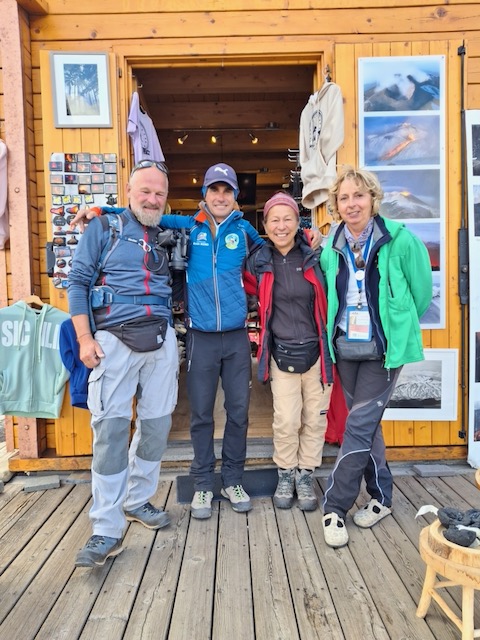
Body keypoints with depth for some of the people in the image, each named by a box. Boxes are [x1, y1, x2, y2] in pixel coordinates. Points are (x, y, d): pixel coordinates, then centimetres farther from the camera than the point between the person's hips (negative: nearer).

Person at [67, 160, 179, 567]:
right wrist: (84, 339, -7)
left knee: (157, 425, 8)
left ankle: (137, 501, 28)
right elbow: (78, 281, 1)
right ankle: (107, 530, 2)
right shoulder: (104, 227, 5)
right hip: (114, 339, -4)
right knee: (111, 427, -7)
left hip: (161, 340, 4)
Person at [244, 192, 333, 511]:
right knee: (286, 420, -4)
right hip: (282, 353, 0)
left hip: (316, 351, 0)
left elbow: (329, 302, 8)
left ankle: (305, 476, 27)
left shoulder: (314, 259, -2)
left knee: (315, 418, 7)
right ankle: (286, 475, 21)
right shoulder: (259, 263, 0)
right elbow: (253, 289, 18)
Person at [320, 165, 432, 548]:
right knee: (366, 424, 13)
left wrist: (399, 326, 10)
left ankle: (335, 507, 8)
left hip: (385, 349, -4)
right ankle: (381, 497, 30)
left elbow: (422, 290, 1)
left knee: (359, 427, -5)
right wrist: (339, 330, 13)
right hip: (346, 348, 5)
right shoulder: (331, 250, 3)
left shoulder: (400, 240, -9)